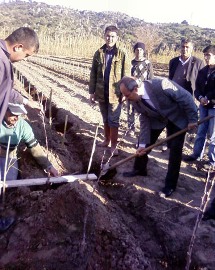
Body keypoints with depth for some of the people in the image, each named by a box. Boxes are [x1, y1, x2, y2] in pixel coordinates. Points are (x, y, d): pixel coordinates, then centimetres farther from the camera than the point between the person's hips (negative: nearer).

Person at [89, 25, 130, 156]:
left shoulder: (122, 54, -5)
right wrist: (92, 91, 4)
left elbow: (126, 76, -6)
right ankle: (106, 140, 32)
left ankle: (114, 146, 12)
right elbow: (93, 74, 7)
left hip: (115, 94, -4)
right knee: (105, 119, 17)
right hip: (102, 93, 4)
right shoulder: (99, 53, 5)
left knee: (113, 121, 2)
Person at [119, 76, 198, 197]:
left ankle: (170, 184, 10)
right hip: (157, 118, 5)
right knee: (145, 143, 7)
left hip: (177, 117, -5)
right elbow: (144, 120, -10)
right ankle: (140, 169, 33)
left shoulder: (160, 84, -39)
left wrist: (192, 118, -21)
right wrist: (143, 144, -13)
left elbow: (186, 97, -29)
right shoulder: (135, 100, -19)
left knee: (175, 149, -4)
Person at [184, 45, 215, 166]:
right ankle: (196, 154, 27)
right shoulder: (202, 71, 9)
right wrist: (200, 98, -11)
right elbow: (197, 88, 9)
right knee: (201, 132, 14)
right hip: (204, 106, 5)